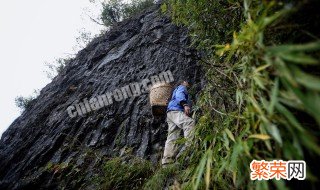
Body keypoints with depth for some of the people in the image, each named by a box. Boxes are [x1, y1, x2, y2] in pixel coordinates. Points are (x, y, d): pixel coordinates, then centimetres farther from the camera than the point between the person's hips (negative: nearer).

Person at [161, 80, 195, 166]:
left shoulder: (182, 91, 43)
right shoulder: (181, 87, 17)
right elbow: (179, 95, -7)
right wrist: (185, 104, -23)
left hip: (171, 113, 9)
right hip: (175, 110, -9)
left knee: (172, 138, -5)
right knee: (190, 123, -32)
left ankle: (167, 161, -12)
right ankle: (189, 147, -47)